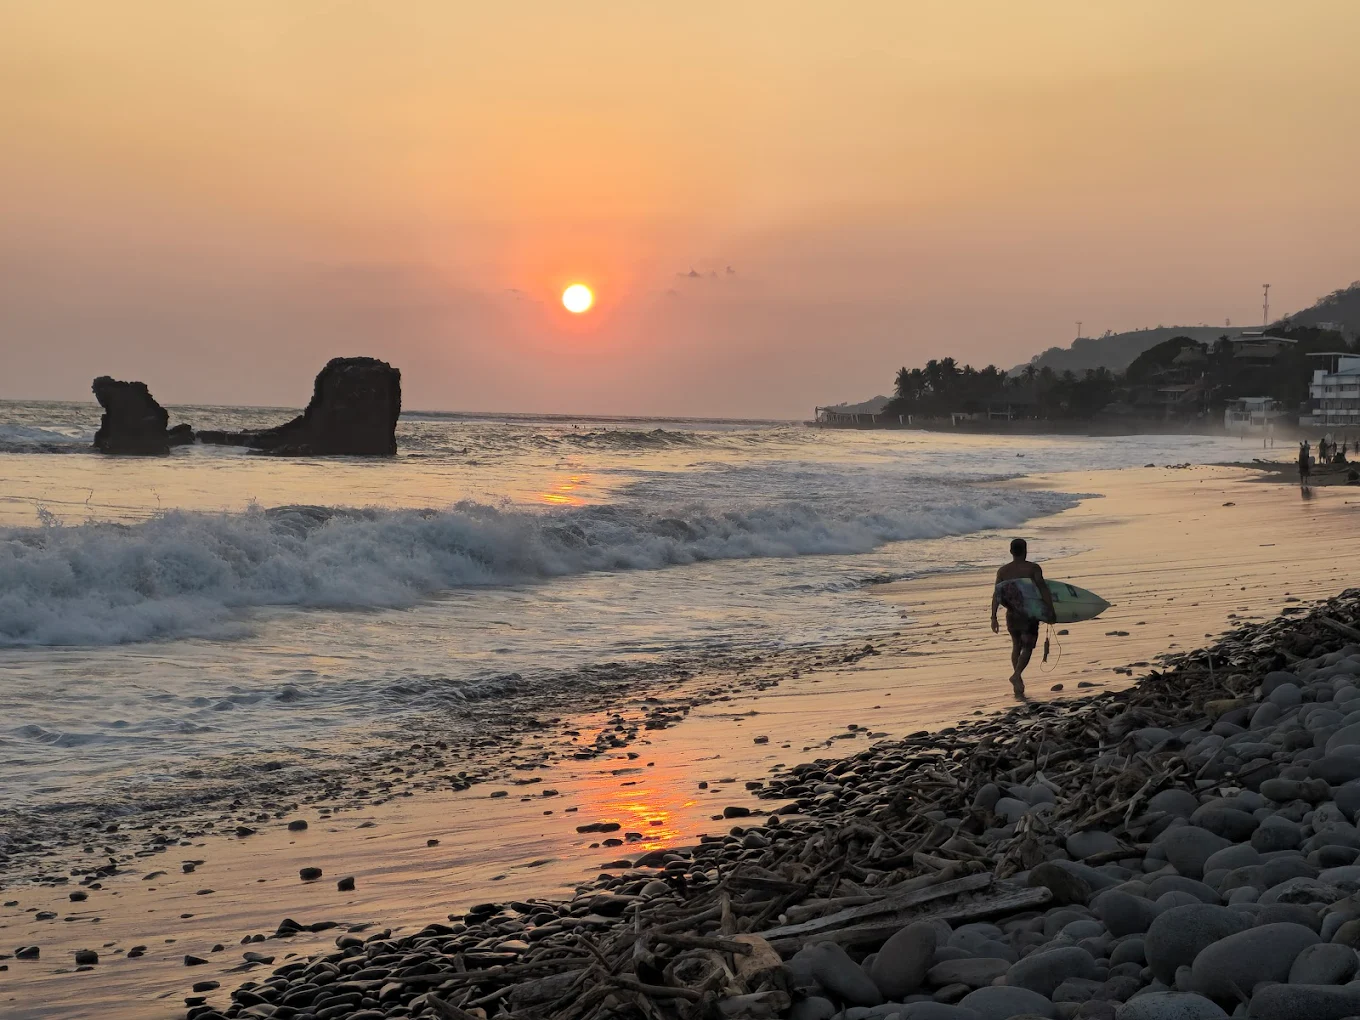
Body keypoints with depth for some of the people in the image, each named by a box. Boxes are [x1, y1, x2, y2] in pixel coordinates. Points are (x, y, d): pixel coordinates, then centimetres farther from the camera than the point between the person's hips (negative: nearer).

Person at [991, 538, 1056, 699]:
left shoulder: (1003, 570, 2)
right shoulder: (1033, 568, -6)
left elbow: (996, 594, -5)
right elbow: (1043, 589, -16)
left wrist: (994, 617, -6)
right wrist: (1051, 611, -14)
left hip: (1012, 614, 3)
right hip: (1030, 613, -3)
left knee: (1016, 646, 18)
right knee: (1027, 648, 2)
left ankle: (1018, 686, 20)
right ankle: (1016, 675, -24)